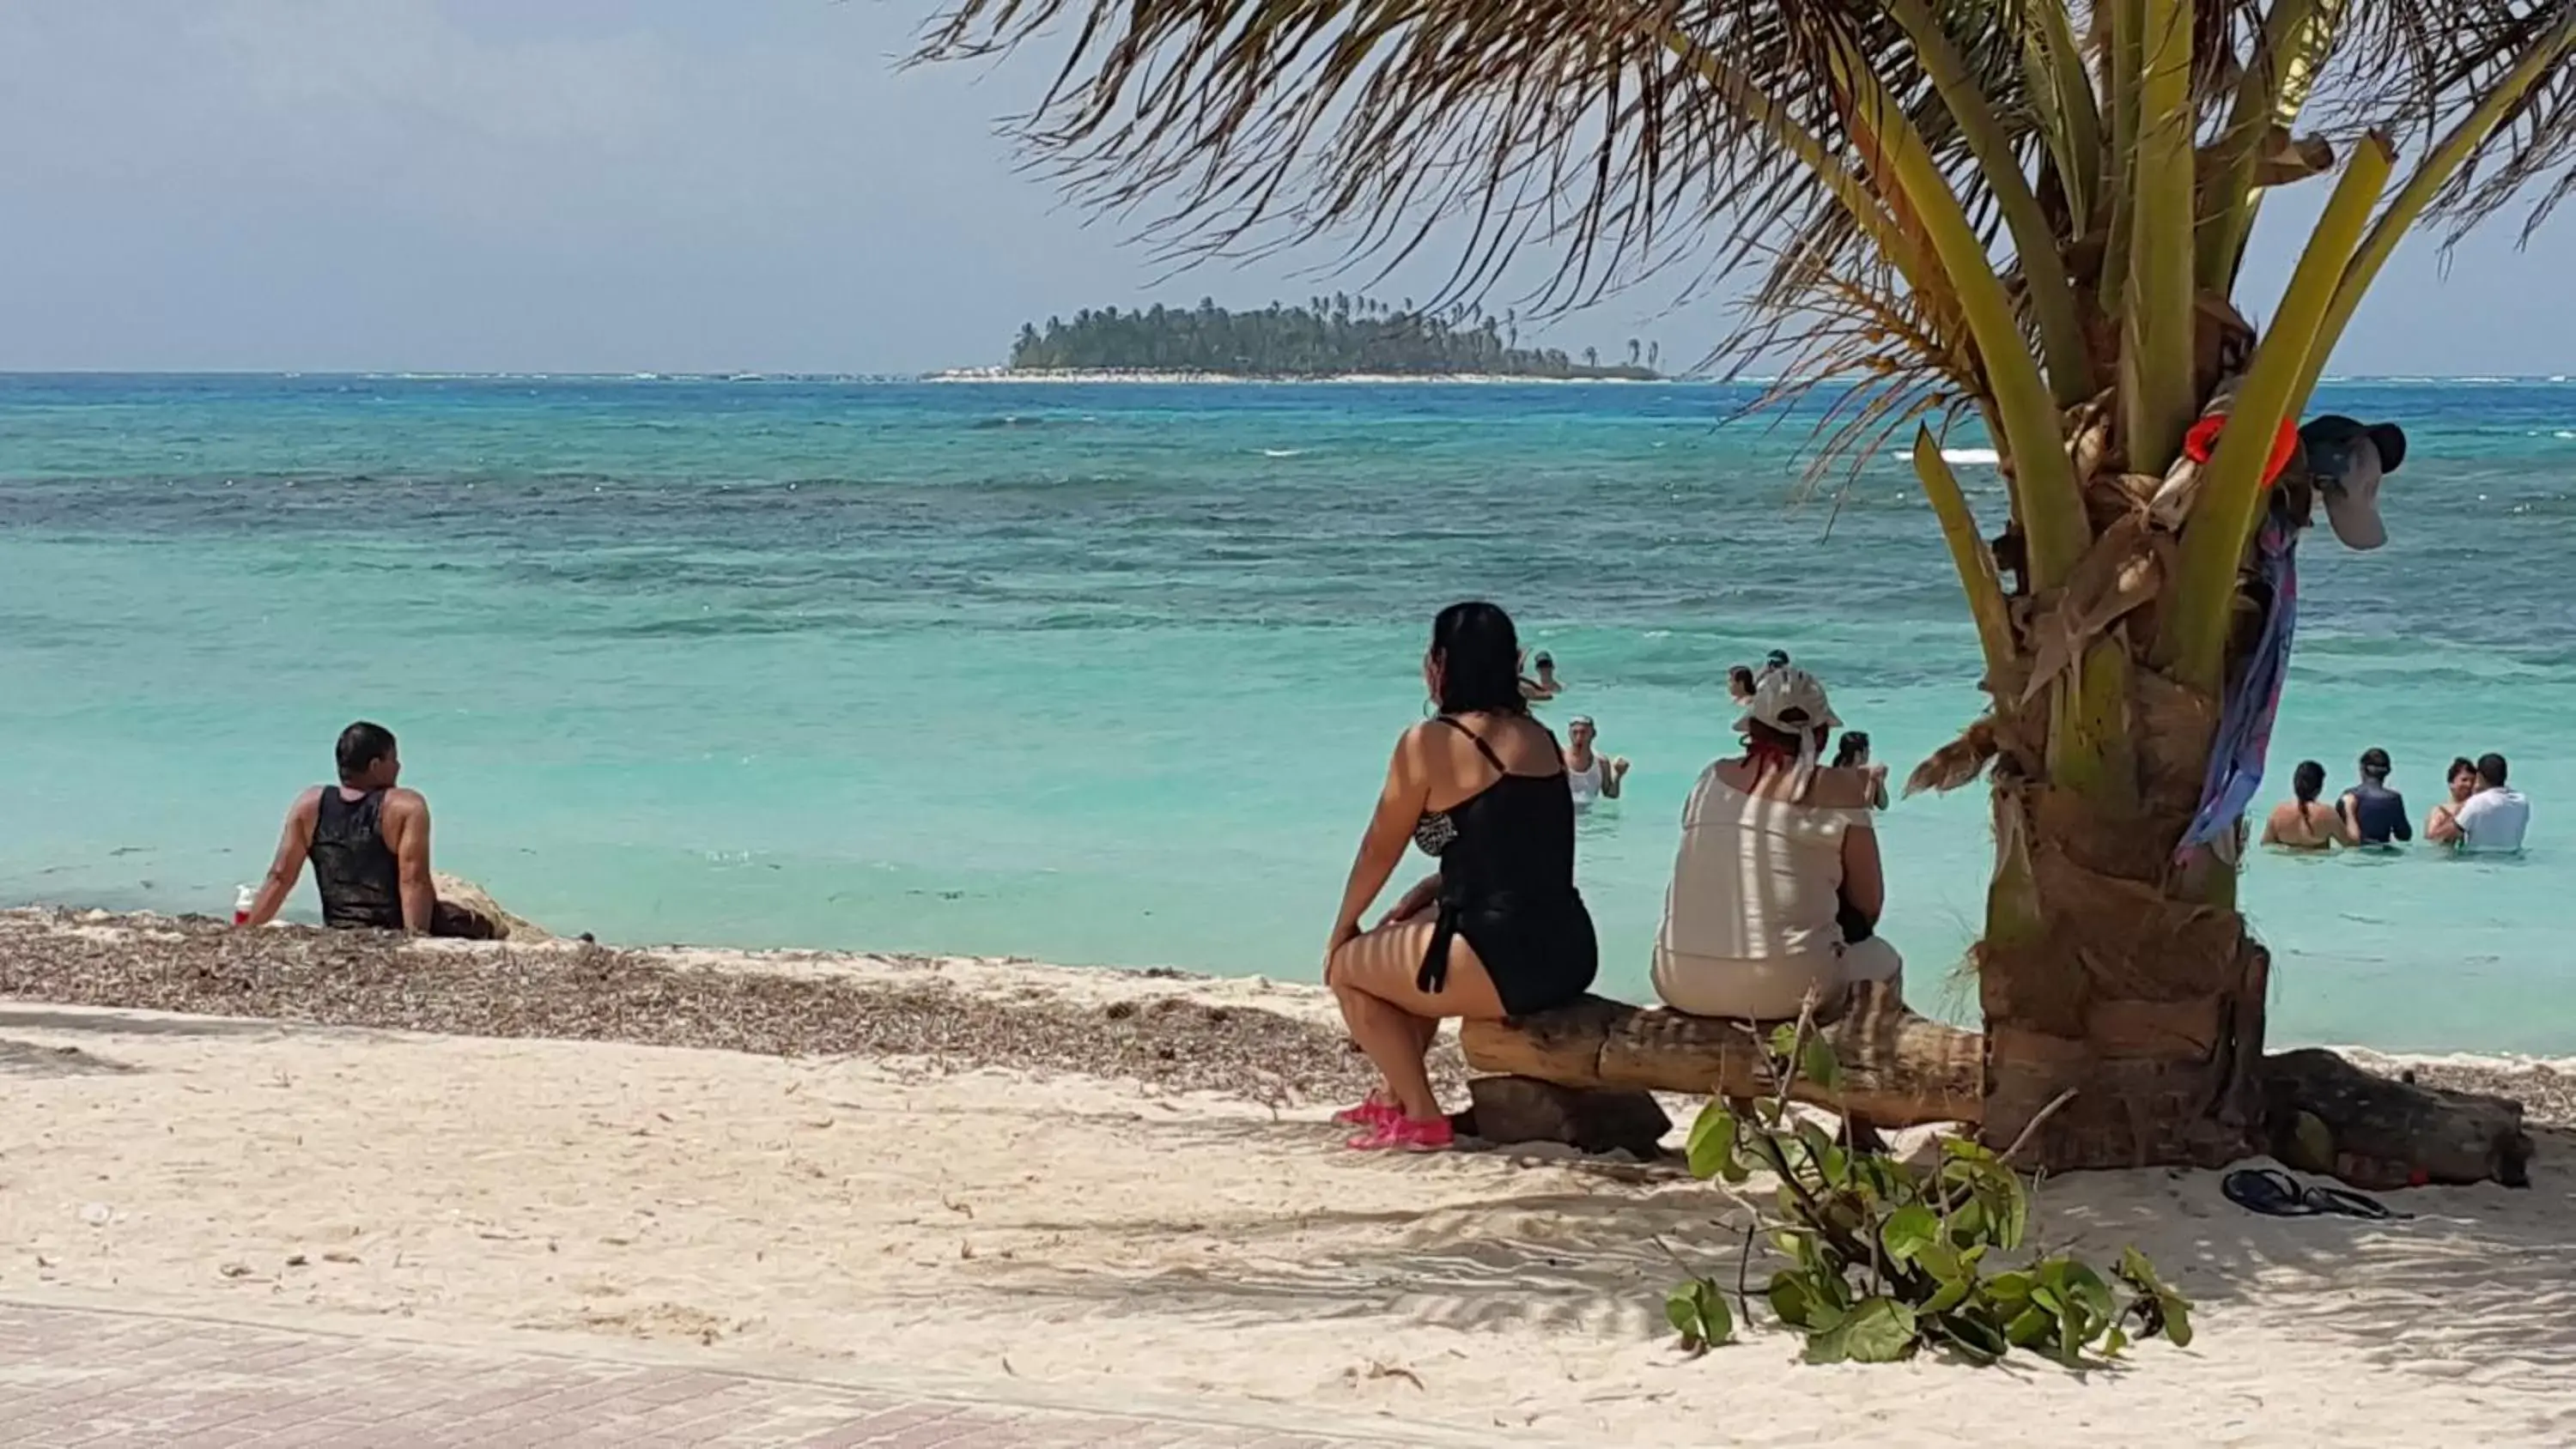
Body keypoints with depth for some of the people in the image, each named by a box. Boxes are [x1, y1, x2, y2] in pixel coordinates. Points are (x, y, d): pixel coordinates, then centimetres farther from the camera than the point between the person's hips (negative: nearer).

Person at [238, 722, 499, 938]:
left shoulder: (310, 806, 0)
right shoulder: (406, 807, -12)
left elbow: (279, 879, -1)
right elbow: (414, 881, -22)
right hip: (397, 932, -6)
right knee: (490, 930, 12)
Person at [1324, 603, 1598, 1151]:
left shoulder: (1430, 742, -8)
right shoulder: (1538, 737, 14)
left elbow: (1380, 850, 2)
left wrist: (1342, 932, 17)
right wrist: (1425, 895, 22)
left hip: (1503, 963, -8)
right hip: (1568, 954, 8)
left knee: (1347, 967, 13)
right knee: (1411, 943, 33)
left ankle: (1421, 1117, 10)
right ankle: (1396, 1095, 42)